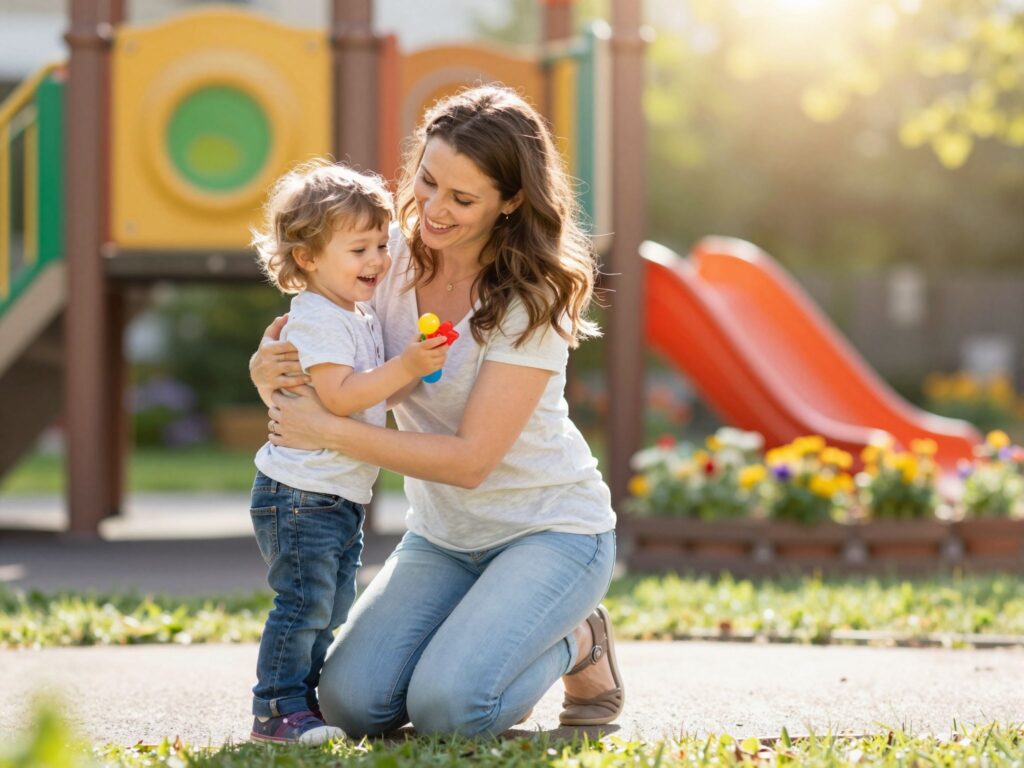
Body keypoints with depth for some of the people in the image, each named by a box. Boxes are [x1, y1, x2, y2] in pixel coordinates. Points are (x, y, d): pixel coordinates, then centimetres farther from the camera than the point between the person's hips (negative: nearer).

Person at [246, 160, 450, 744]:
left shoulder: (363, 319, 15)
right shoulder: (316, 319, -16)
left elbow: (377, 397, 26)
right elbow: (339, 395, -26)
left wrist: (421, 366, 12)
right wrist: (405, 368, -30)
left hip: (344, 497, 10)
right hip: (301, 493, -10)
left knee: (332, 608, 14)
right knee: (304, 601, -10)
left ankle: (302, 695, 24)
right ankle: (278, 708, -5)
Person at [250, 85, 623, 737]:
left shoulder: (532, 298, -21)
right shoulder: (392, 255, -6)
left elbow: (471, 459, -25)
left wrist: (328, 431, -30)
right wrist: (269, 373, -24)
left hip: (550, 530, -5)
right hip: (443, 536, 5)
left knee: (447, 708, -25)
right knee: (351, 702, -14)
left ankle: (577, 645, 5)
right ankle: (483, 636, 14)